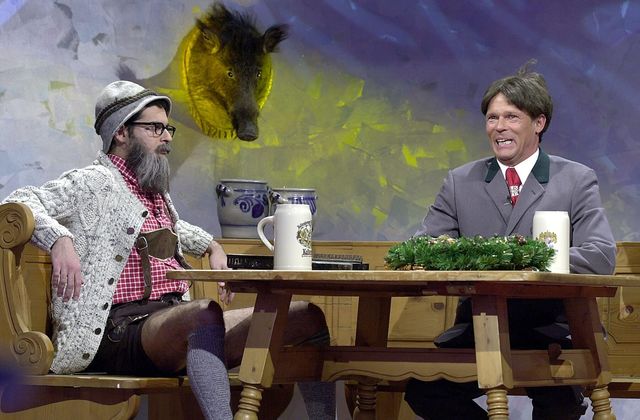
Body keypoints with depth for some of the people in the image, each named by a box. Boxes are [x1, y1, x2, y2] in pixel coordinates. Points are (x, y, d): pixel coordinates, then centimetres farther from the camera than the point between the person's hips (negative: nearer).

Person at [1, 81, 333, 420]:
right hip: (124, 327, -9)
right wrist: (60, 239, -30)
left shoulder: (156, 191, 26)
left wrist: (211, 246, 32)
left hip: (175, 321, 9)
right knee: (206, 312, -42)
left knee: (308, 316, -5)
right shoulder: (93, 183, 0)